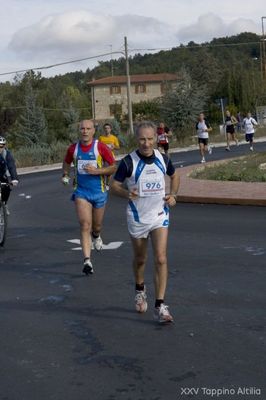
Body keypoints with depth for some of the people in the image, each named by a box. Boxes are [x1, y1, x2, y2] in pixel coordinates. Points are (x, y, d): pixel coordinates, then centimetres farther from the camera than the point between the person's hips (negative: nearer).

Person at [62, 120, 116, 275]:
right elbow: (67, 162, 23)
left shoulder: (101, 147, -8)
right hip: (81, 191, 0)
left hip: (99, 192, 0)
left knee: (97, 225, 16)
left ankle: (96, 235, 54)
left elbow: (113, 167, -7)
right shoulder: (73, 148, 1)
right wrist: (65, 175, 9)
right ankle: (87, 261, -15)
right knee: (85, 225, -13)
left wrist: (96, 171, -19)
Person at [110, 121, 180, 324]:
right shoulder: (129, 162, -13)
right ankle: (140, 289, 45)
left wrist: (173, 195, -1)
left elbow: (174, 176, 16)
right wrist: (126, 193, -28)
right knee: (140, 259, 16)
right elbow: (114, 185, -7)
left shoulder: (163, 159, -3)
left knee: (161, 259, -12)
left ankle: (160, 305, -8)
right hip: (137, 217, -1)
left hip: (160, 215, 1)